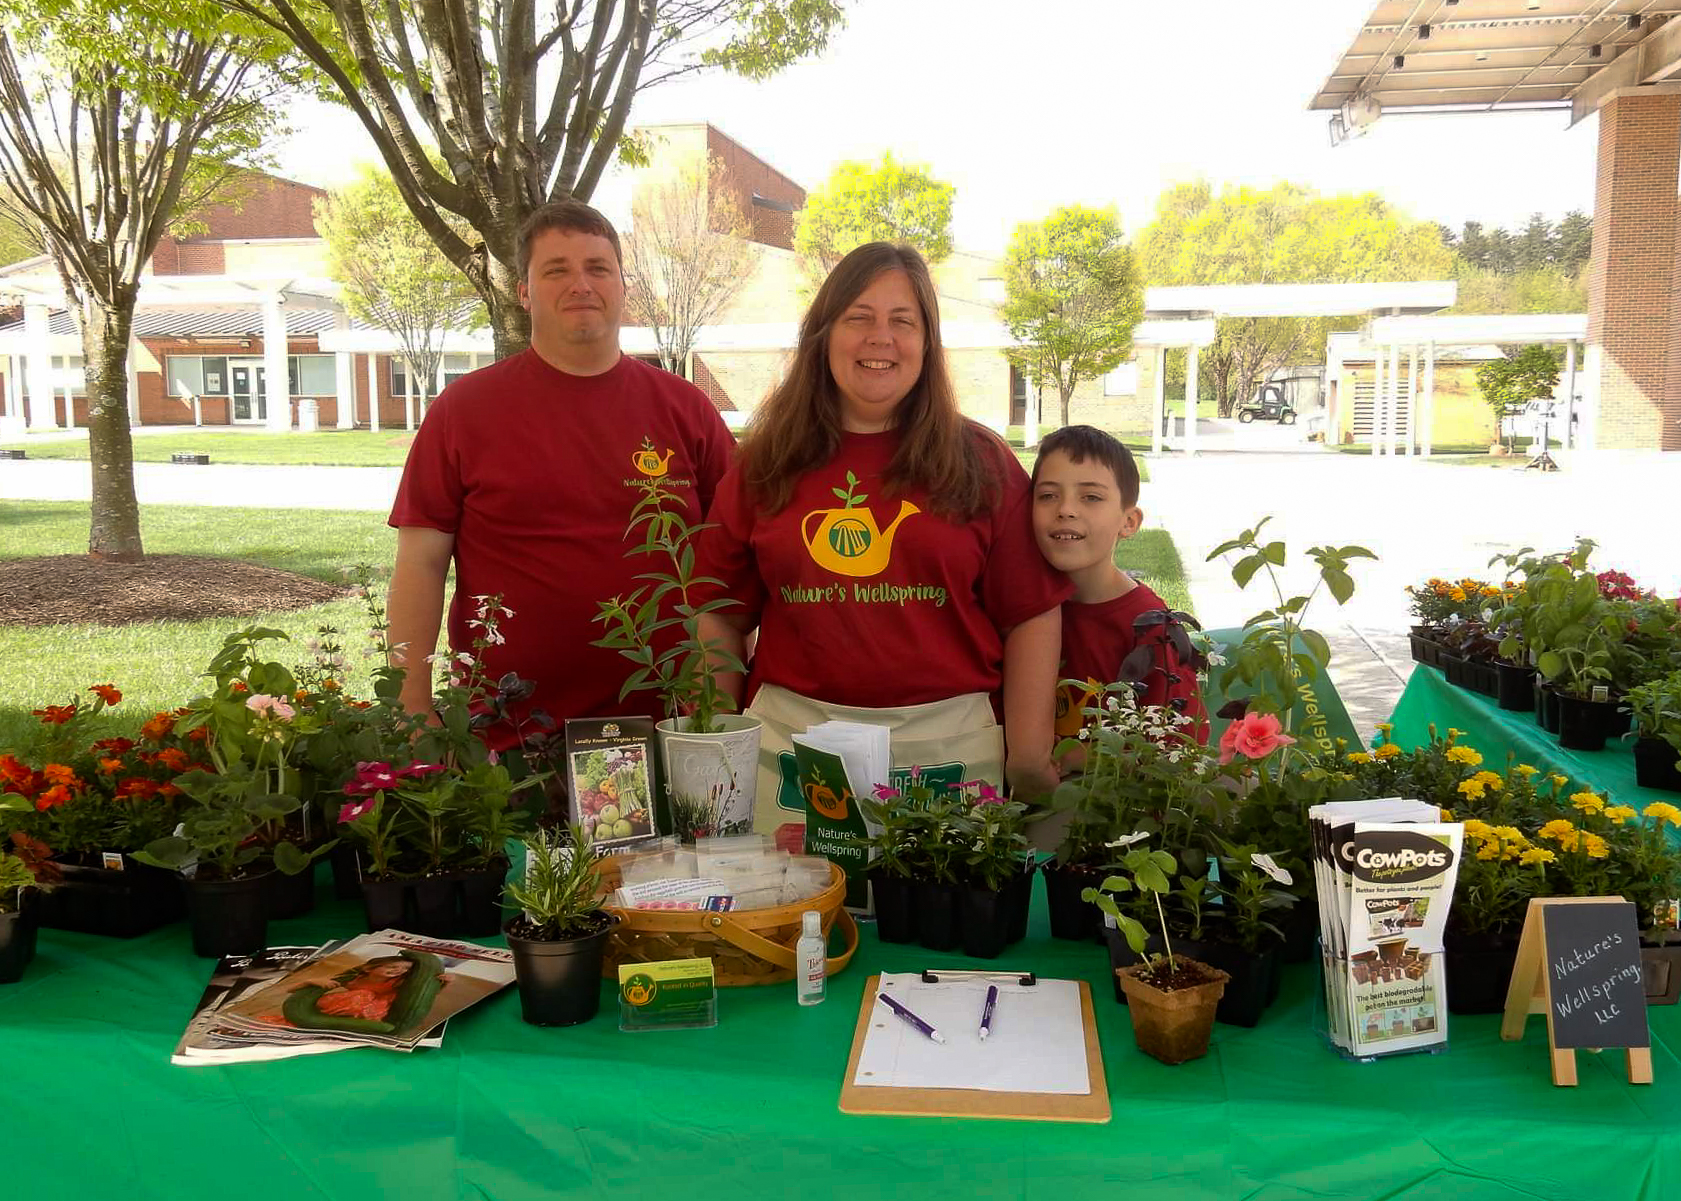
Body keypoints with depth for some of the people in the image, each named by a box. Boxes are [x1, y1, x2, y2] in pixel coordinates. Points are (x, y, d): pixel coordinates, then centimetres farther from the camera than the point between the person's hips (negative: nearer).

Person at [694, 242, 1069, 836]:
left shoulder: (981, 463, 3)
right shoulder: (767, 464, 6)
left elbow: (1030, 616, 2)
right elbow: (723, 617, 8)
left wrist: (1028, 759, -3)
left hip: (949, 742, 0)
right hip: (793, 738, 1)